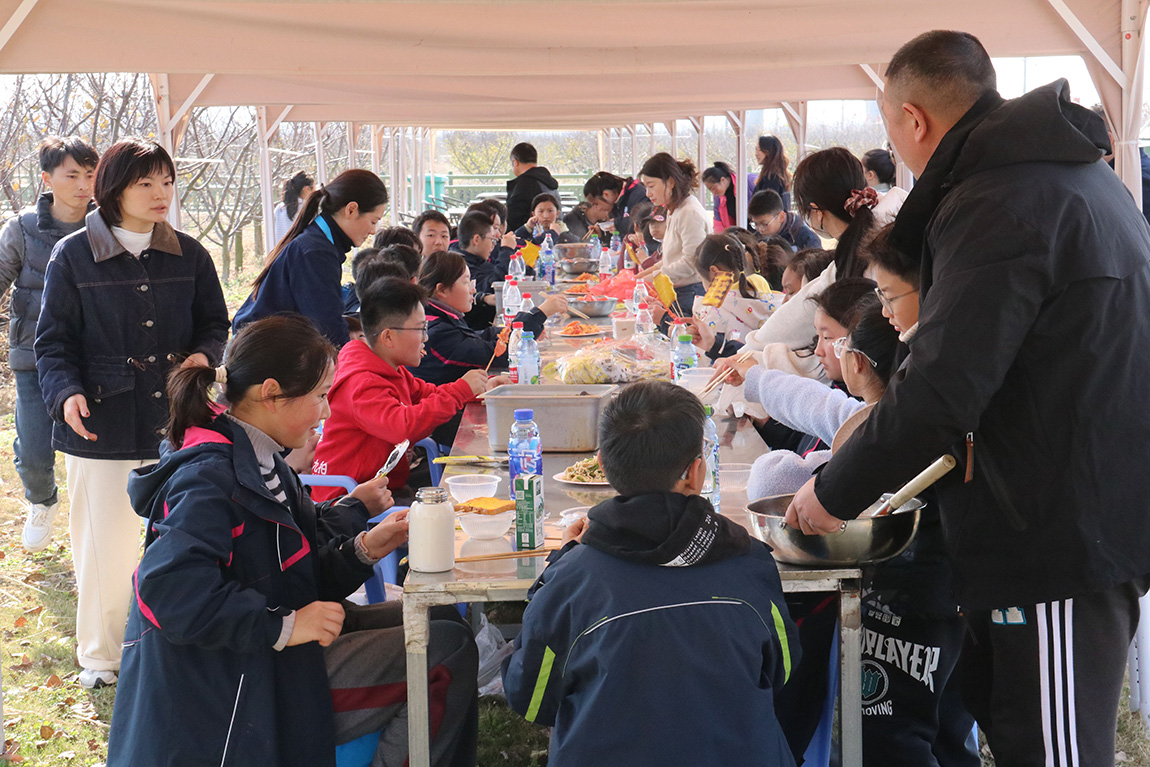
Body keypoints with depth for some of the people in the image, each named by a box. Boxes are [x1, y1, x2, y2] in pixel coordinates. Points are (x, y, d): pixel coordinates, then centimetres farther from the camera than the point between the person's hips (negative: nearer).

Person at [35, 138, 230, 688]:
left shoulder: (189, 255, 7)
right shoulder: (73, 256, -1)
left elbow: (214, 324, 14)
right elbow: (53, 341, 0)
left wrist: (203, 354, -9)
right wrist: (66, 392, -18)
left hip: (174, 419, 3)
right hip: (102, 424, -2)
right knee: (104, 543, 4)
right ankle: (99, 653, 23)